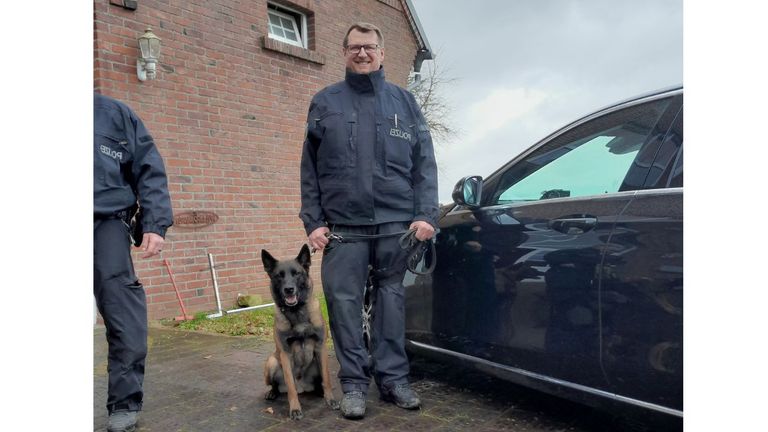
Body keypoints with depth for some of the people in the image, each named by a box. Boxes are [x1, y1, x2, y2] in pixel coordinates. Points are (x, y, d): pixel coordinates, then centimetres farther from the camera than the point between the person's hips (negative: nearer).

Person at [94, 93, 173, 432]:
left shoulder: (114, 113, 10)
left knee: (124, 314, -7)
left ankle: (124, 403, 7)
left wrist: (155, 224, -3)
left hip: (108, 223, -1)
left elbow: (150, 171, 7)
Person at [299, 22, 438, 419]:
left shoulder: (404, 101, 13)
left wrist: (425, 215, -2)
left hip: (395, 222, 1)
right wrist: (313, 221, 0)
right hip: (343, 224, 0)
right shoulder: (324, 102, 11)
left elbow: (424, 164, 8)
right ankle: (354, 382, 14)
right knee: (343, 302, 0)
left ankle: (393, 378, 19)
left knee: (391, 299, 6)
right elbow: (309, 169, 8)